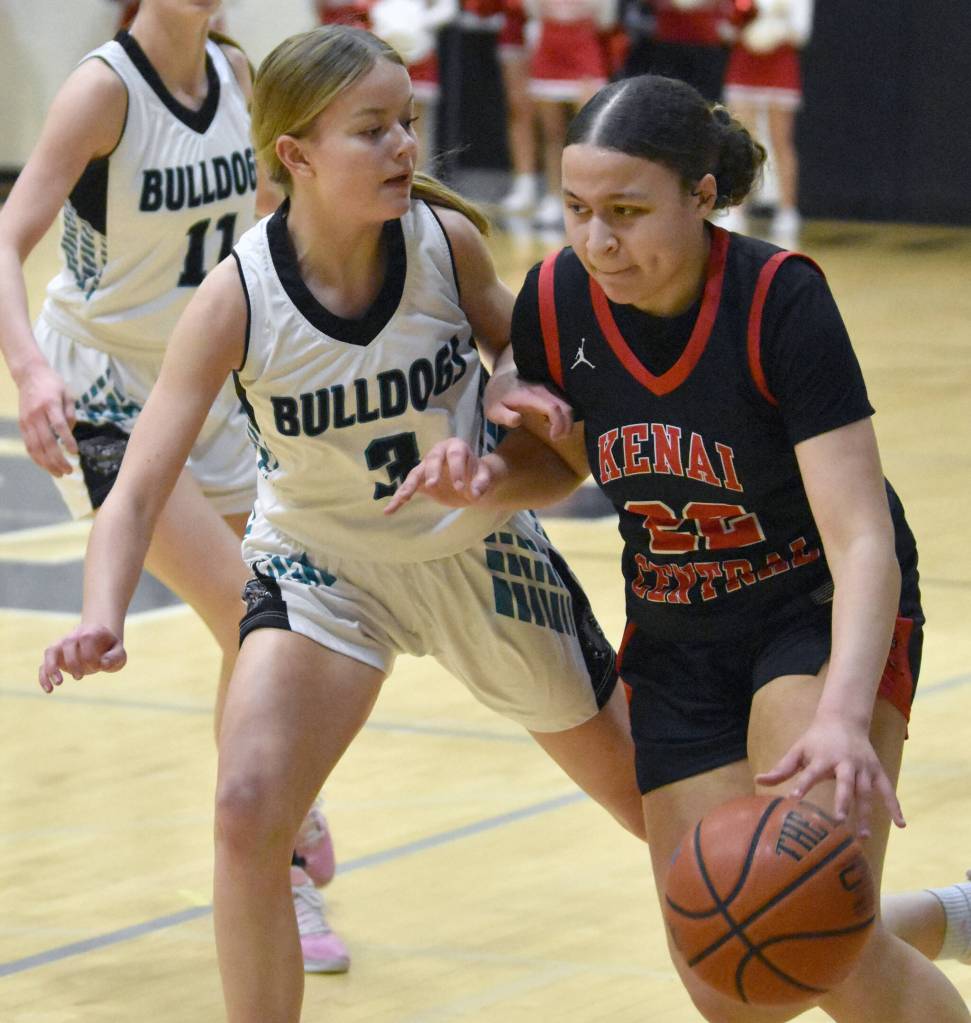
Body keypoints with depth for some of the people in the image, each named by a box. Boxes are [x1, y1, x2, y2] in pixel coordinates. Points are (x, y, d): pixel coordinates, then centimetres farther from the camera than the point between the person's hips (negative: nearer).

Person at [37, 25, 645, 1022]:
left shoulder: (446, 240, -21)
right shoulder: (235, 300, -27)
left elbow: (521, 352, 2)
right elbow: (137, 492, -30)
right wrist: (101, 622, -48)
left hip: (480, 550, 2)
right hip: (322, 563, -2)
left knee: (664, 805, 14)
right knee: (248, 814, -24)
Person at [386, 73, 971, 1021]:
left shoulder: (780, 299, -25)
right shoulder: (557, 301, -13)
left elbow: (862, 540, -31)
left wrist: (844, 719, -47)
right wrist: (485, 476, -15)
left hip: (825, 613, -5)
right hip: (675, 645, 5)